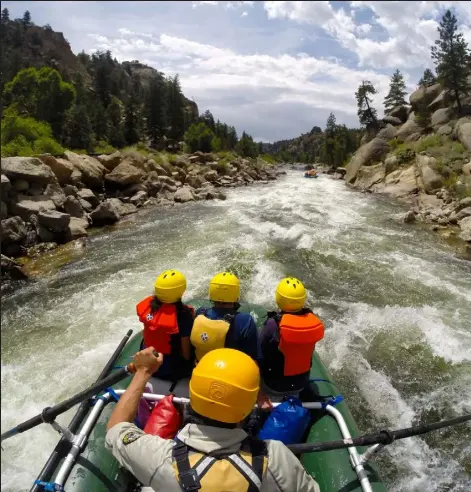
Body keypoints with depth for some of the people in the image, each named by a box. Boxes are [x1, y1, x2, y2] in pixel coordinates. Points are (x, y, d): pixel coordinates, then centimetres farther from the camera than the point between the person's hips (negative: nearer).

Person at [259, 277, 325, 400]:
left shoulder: (273, 324, -29)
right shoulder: (313, 320, -16)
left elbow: (260, 354, -16)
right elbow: (309, 353, -1)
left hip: (274, 385, -4)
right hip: (301, 384, 4)